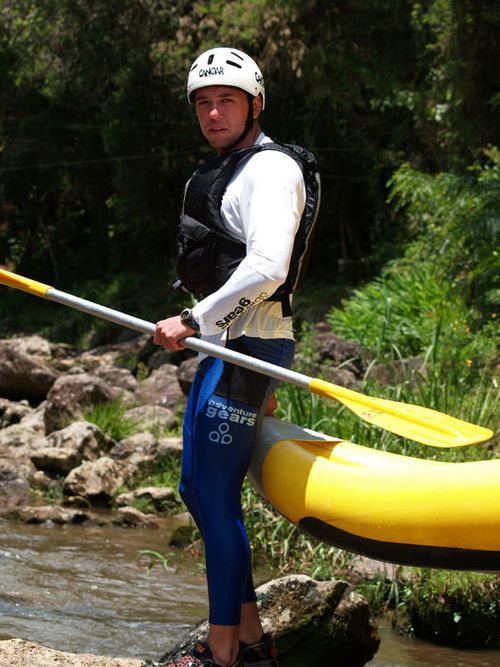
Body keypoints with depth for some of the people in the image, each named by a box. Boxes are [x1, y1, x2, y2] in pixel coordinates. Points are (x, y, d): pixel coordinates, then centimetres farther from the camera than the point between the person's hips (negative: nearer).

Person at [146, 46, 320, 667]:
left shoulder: (271, 170, -12)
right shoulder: (222, 172, 20)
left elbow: (266, 268, -25)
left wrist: (193, 321, -23)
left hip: (248, 348, -11)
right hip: (220, 348, 11)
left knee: (216, 495, -8)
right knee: (197, 489, 13)